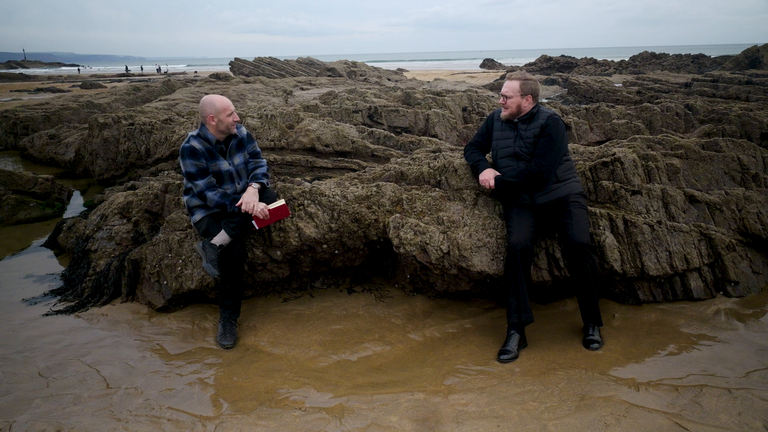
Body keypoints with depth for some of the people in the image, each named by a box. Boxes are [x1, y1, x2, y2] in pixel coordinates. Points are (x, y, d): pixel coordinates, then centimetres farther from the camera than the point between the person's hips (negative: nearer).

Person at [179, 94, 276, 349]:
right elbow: (208, 194, -24)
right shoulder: (192, 149, -19)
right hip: (209, 211, -5)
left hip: (242, 198, 6)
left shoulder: (241, 134, -1)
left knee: (269, 196, -27)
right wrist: (243, 205, -36)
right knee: (235, 248, -33)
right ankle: (228, 318, -18)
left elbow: (258, 164, -6)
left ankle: (214, 246, -28)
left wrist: (253, 189, -29)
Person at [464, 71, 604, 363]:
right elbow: (473, 148, 22)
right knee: (517, 244, -27)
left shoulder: (549, 122, -6)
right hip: (521, 201, 3)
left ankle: (592, 323, -4)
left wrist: (498, 182, -10)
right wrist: (482, 168, -1)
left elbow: (539, 171, -15)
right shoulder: (496, 120, 13)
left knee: (578, 244, -26)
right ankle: (516, 331, -22)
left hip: (561, 195, -2)